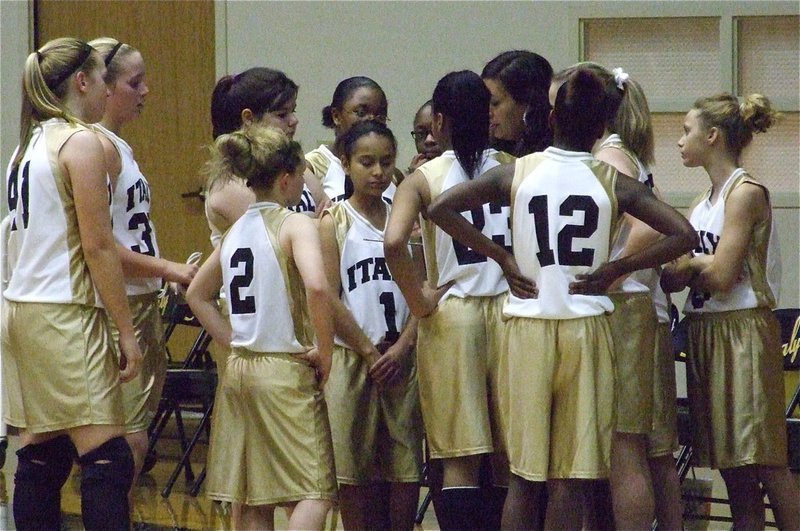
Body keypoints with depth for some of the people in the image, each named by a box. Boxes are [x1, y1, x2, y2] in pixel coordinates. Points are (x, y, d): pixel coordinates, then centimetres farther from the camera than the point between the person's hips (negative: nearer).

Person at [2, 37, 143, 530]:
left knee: (41, 452, 10)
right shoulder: (81, 143, -9)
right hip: (65, 313, -9)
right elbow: (98, 248, -13)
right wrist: (127, 332, -11)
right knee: (107, 457, -11)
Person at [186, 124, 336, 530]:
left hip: (239, 371, 7)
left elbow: (197, 294, 22)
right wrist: (324, 351, -16)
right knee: (314, 492, -5)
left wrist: (233, 340, 15)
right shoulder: (295, 225, -10)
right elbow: (316, 286, -27)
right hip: (286, 372, -7)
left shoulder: (236, 231, 11)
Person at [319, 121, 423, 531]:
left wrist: (401, 348, -9)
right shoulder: (335, 222, 0)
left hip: (401, 359, 3)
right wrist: (369, 352, -9)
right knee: (356, 470, 0)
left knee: (407, 470, 1)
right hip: (352, 359, -3)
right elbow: (328, 300, -6)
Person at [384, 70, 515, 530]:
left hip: (452, 315, -2)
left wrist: (419, 299, -7)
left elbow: (394, 243, -19)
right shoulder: (510, 169, 3)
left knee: (460, 462, 1)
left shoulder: (424, 179, -3)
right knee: (510, 458, 11)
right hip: (508, 312, 2)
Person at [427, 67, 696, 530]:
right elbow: (683, 235, -7)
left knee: (524, 476, 8)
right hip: (586, 330, -1)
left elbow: (441, 208, -5)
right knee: (571, 479, 2)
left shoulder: (516, 174, 1)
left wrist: (502, 258, 0)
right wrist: (616, 269, -1)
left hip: (527, 326, 1)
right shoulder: (614, 183, -1)